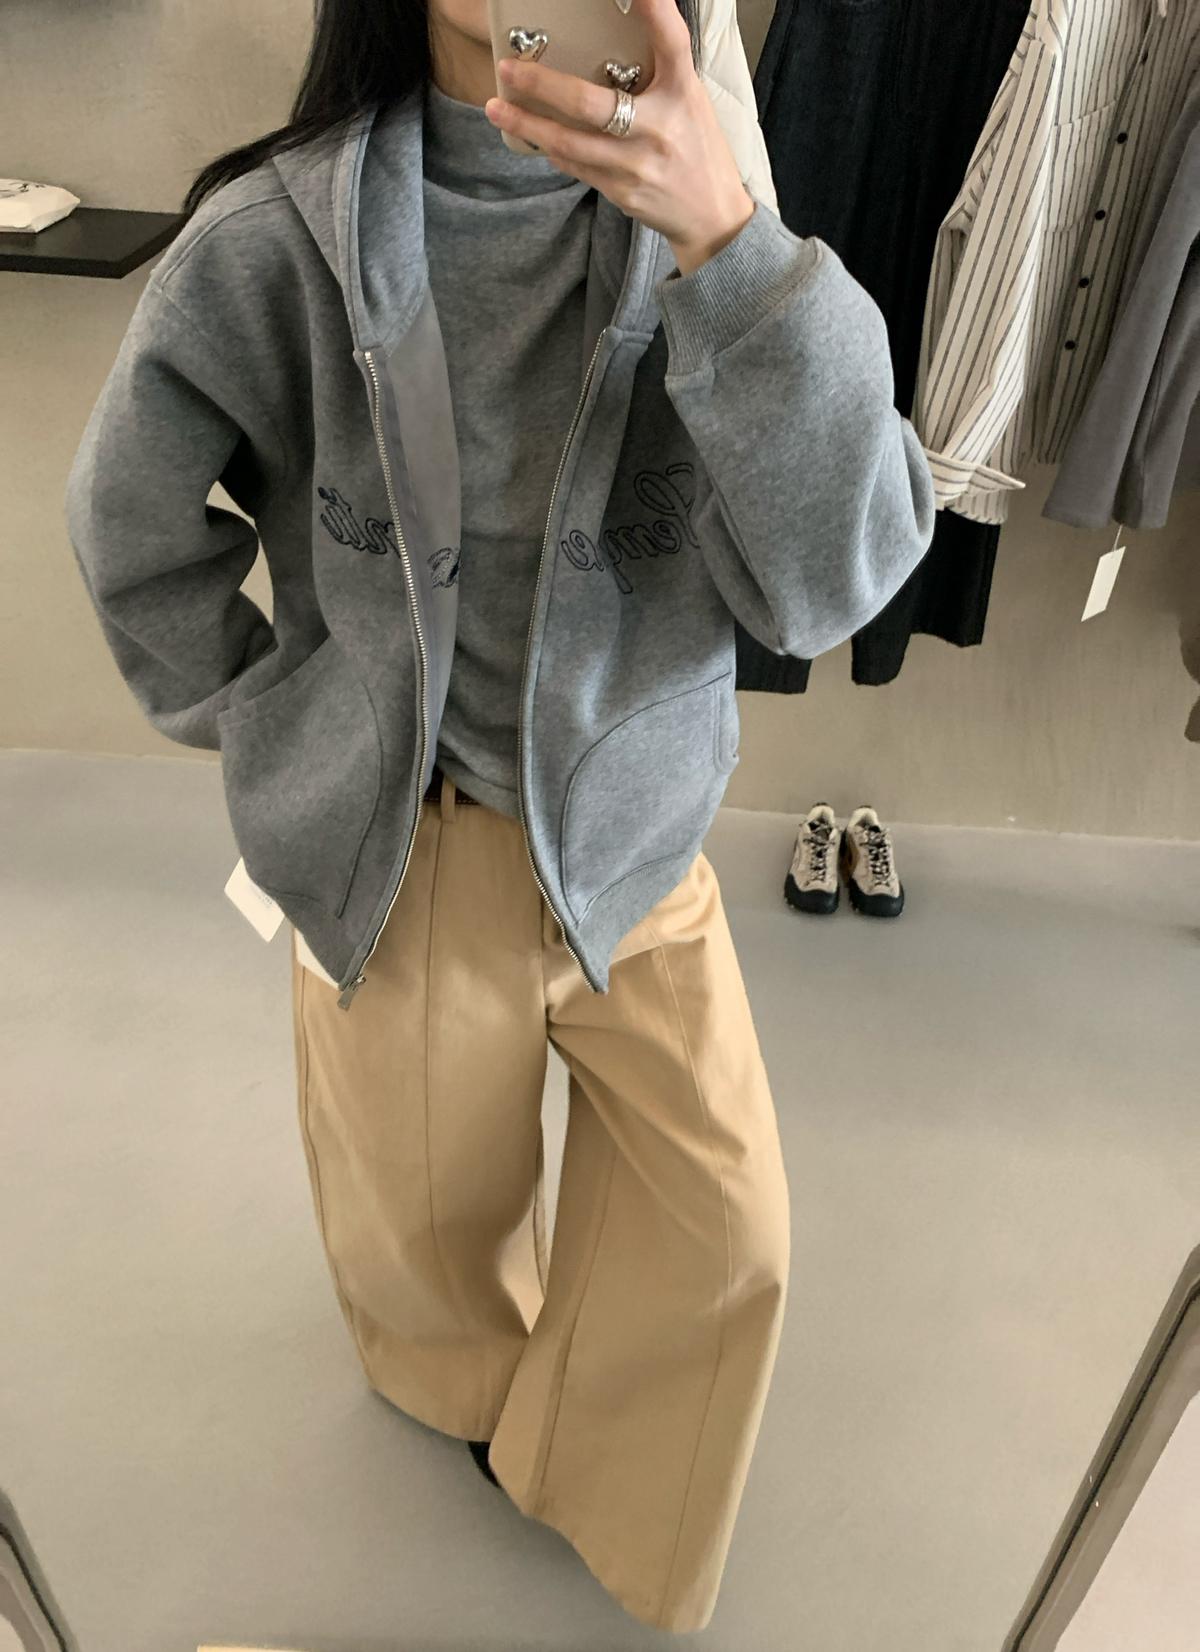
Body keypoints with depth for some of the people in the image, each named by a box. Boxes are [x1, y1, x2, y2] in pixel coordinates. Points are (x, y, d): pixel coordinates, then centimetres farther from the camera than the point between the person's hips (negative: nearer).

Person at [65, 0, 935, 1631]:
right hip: (406, 851, -1)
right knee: (432, 1211, 22)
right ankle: (470, 1376, 61)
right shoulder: (281, 237, -18)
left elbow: (830, 577, -24)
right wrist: (267, 731, 2)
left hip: (636, 831, 2)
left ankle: (599, 1499, 44)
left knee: (723, 1227, 10)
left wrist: (728, 240, -35)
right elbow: (134, 523, -1)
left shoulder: (699, 216, -11)